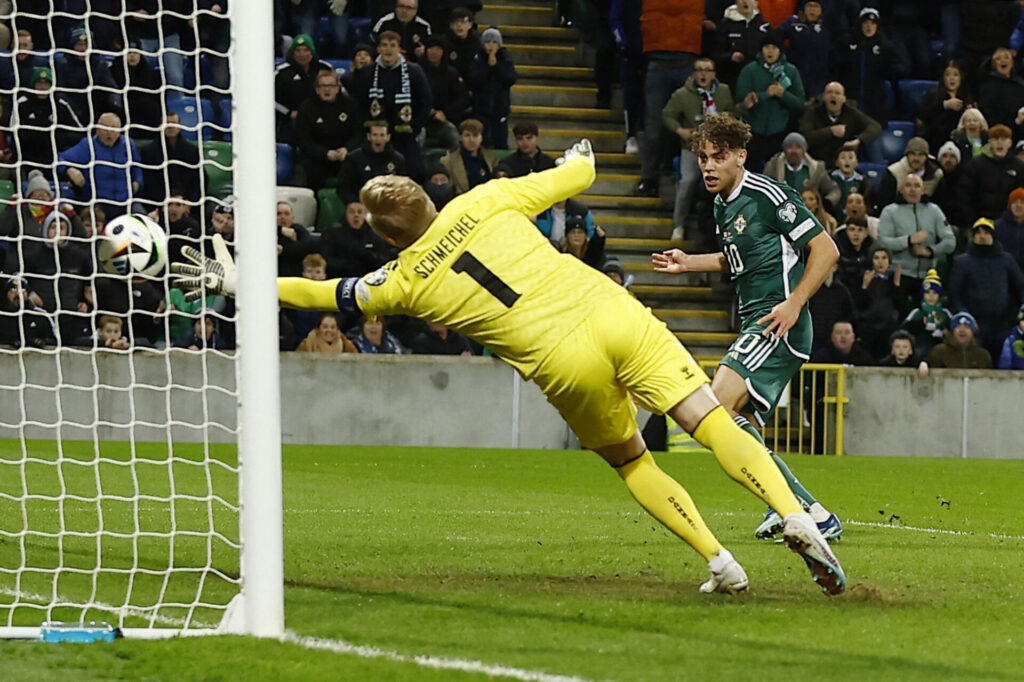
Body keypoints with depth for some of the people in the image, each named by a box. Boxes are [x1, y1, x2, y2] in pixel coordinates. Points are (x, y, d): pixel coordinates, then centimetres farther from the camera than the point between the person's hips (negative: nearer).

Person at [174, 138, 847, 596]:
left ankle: (720, 561, 6)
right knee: (714, 421, -1)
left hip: (565, 363, -1)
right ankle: (796, 516, -20)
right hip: (614, 313, 1)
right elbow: (578, 176, 20)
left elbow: (325, 293, 20)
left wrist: (240, 284, 29)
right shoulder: (484, 202, 10)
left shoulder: (406, 283, 8)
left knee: (631, 461, 21)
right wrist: (579, 158, 44)